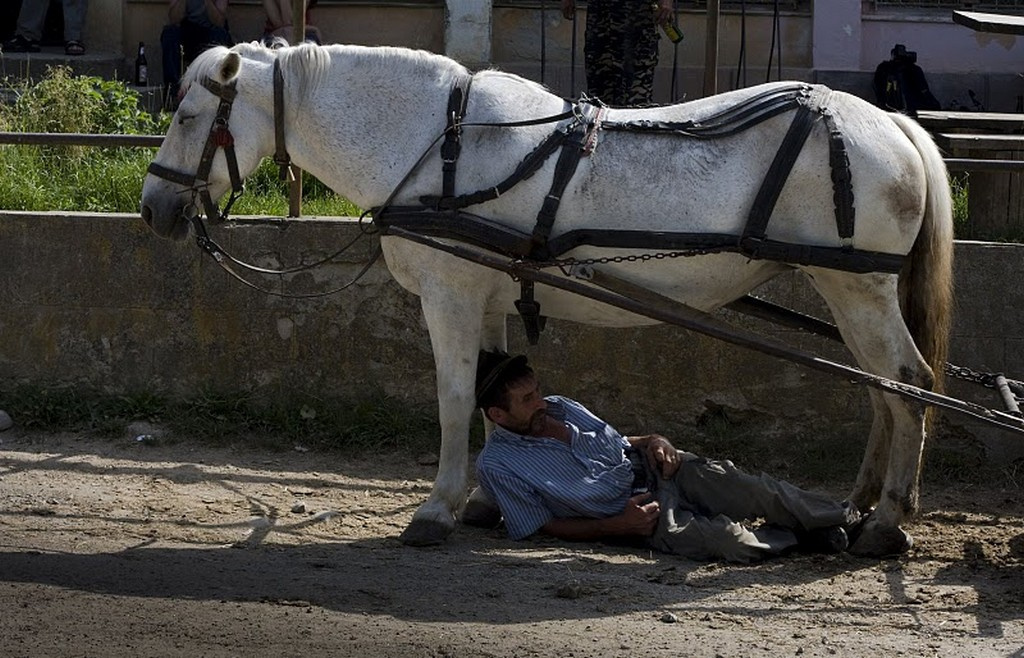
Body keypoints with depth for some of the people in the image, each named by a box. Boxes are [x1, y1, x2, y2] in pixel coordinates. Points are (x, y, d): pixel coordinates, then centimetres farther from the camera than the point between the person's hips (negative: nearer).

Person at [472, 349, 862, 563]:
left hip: (659, 470, 6)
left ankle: (851, 519, -12)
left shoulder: (561, 409, 10)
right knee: (729, 542, -31)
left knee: (756, 491, -20)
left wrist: (655, 442, -2)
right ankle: (801, 537, -7)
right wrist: (616, 527, -17)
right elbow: (542, 527, -7)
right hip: (634, 515, -6)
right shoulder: (497, 466, -8)